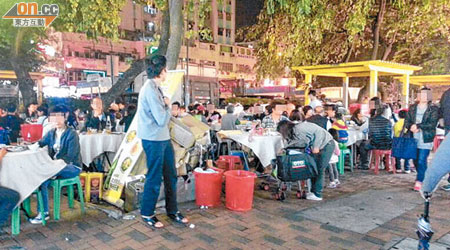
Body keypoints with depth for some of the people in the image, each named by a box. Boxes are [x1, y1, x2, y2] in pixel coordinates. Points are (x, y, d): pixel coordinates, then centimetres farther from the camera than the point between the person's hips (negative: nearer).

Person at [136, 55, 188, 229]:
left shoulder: (155, 88, 12)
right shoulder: (150, 90, -19)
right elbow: (162, 119, -21)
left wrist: (165, 107, -1)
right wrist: (167, 105, -6)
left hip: (163, 138, 10)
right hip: (154, 140, -10)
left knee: (170, 175, 15)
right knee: (154, 178, 3)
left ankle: (172, 210, 29)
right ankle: (147, 214, 20)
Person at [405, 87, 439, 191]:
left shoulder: (433, 109, 0)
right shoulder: (412, 108, 11)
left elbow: (432, 124, -11)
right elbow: (407, 121, 7)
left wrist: (417, 126, -17)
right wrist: (411, 127, -14)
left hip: (426, 139, -4)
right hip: (414, 138, 4)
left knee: (422, 160, -10)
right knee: (415, 160, 10)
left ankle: (419, 182, -3)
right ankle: (424, 177, 31)